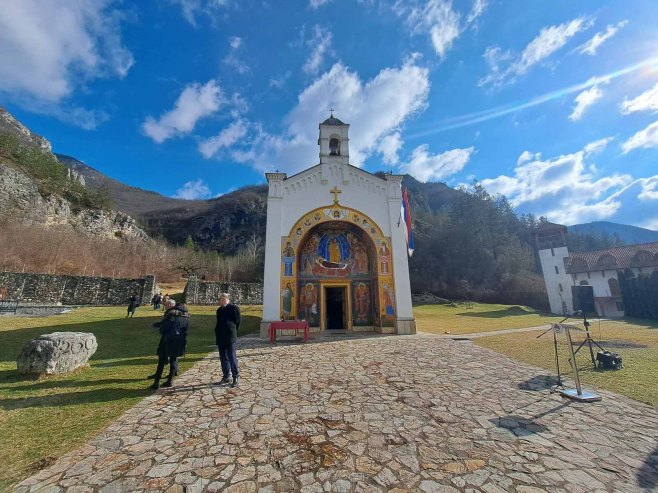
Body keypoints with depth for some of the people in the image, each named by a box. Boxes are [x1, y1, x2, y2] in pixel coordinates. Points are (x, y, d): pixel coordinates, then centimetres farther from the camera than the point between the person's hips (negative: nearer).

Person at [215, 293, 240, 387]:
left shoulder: (234, 308, -9)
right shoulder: (219, 310, 12)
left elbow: (237, 322, -5)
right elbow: (219, 323, 20)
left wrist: (232, 333, 0)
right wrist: (217, 335, 12)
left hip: (230, 338, -7)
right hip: (220, 338, 7)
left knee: (232, 358, -3)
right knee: (223, 358, 14)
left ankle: (235, 378, 6)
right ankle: (225, 377, 26)